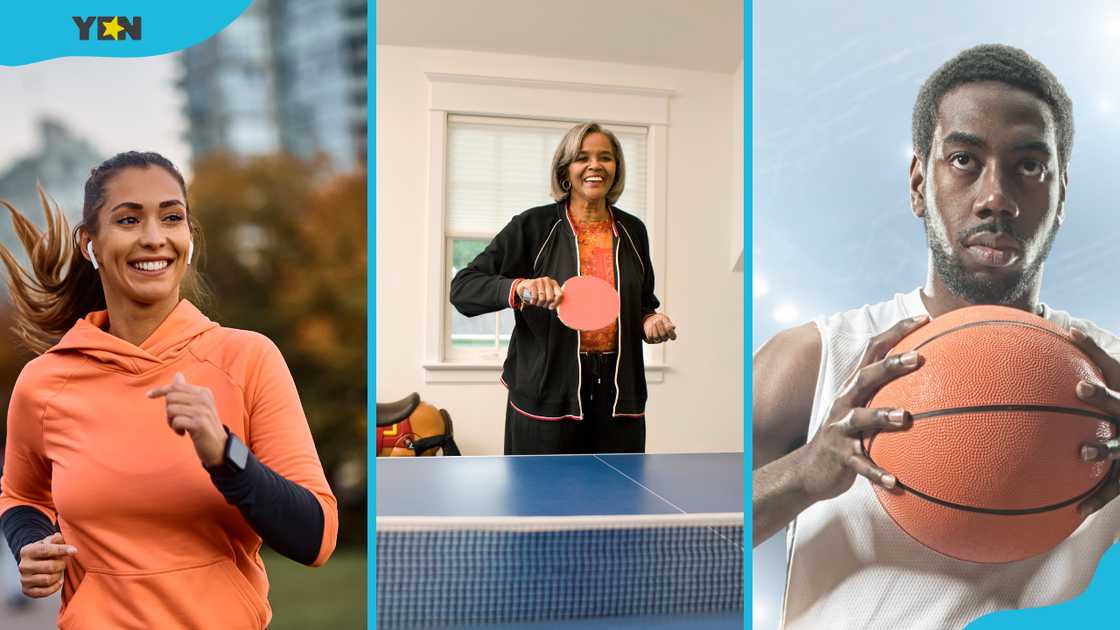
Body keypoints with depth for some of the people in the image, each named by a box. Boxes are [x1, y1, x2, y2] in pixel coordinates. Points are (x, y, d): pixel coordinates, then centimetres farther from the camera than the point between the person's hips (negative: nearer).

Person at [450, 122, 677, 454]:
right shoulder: (533, 226, -5)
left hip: (620, 395, 4)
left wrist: (650, 320, 0)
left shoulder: (632, 231, 8)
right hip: (547, 395, -3)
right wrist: (519, 287, -25)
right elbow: (462, 287, -8)